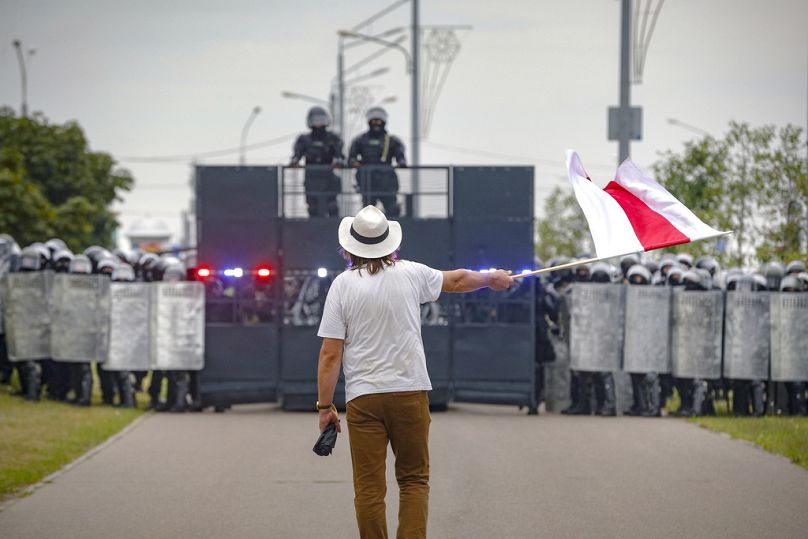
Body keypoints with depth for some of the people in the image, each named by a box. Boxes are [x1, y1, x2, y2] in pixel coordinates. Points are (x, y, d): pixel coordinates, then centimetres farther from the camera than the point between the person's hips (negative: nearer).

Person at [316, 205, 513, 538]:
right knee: (414, 480, 12)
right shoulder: (410, 274, 2)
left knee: (369, 487, 3)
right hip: (410, 392, 1)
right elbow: (457, 280, 22)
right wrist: (492, 279, 41)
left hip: (363, 398, -1)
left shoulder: (343, 285, -4)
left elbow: (331, 354, -6)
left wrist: (325, 405, 2)